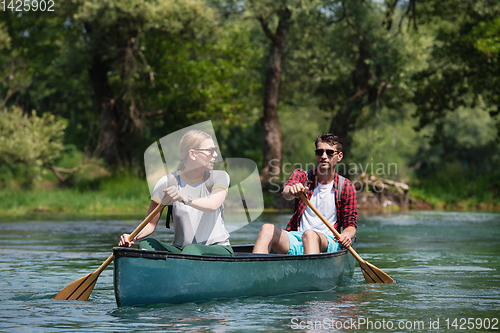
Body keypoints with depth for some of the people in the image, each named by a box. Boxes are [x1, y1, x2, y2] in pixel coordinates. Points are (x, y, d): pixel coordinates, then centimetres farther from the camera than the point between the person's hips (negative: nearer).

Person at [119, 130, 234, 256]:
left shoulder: (219, 177, -2)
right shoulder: (167, 183, -2)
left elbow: (213, 205, -23)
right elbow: (151, 223, -1)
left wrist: (184, 198, -42)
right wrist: (133, 237, -23)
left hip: (218, 249, -1)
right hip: (180, 249, 1)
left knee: (191, 249, -36)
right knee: (146, 243, -27)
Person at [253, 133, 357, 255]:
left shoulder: (346, 187, 6)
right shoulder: (302, 176, 9)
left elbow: (350, 225, 6)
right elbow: (285, 192, -15)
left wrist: (347, 234, -20)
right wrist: (291, 191, -41)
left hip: (327, 242, -2)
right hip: (297, 240, 3)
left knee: (310, 235, -38)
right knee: (267, 229, -27)